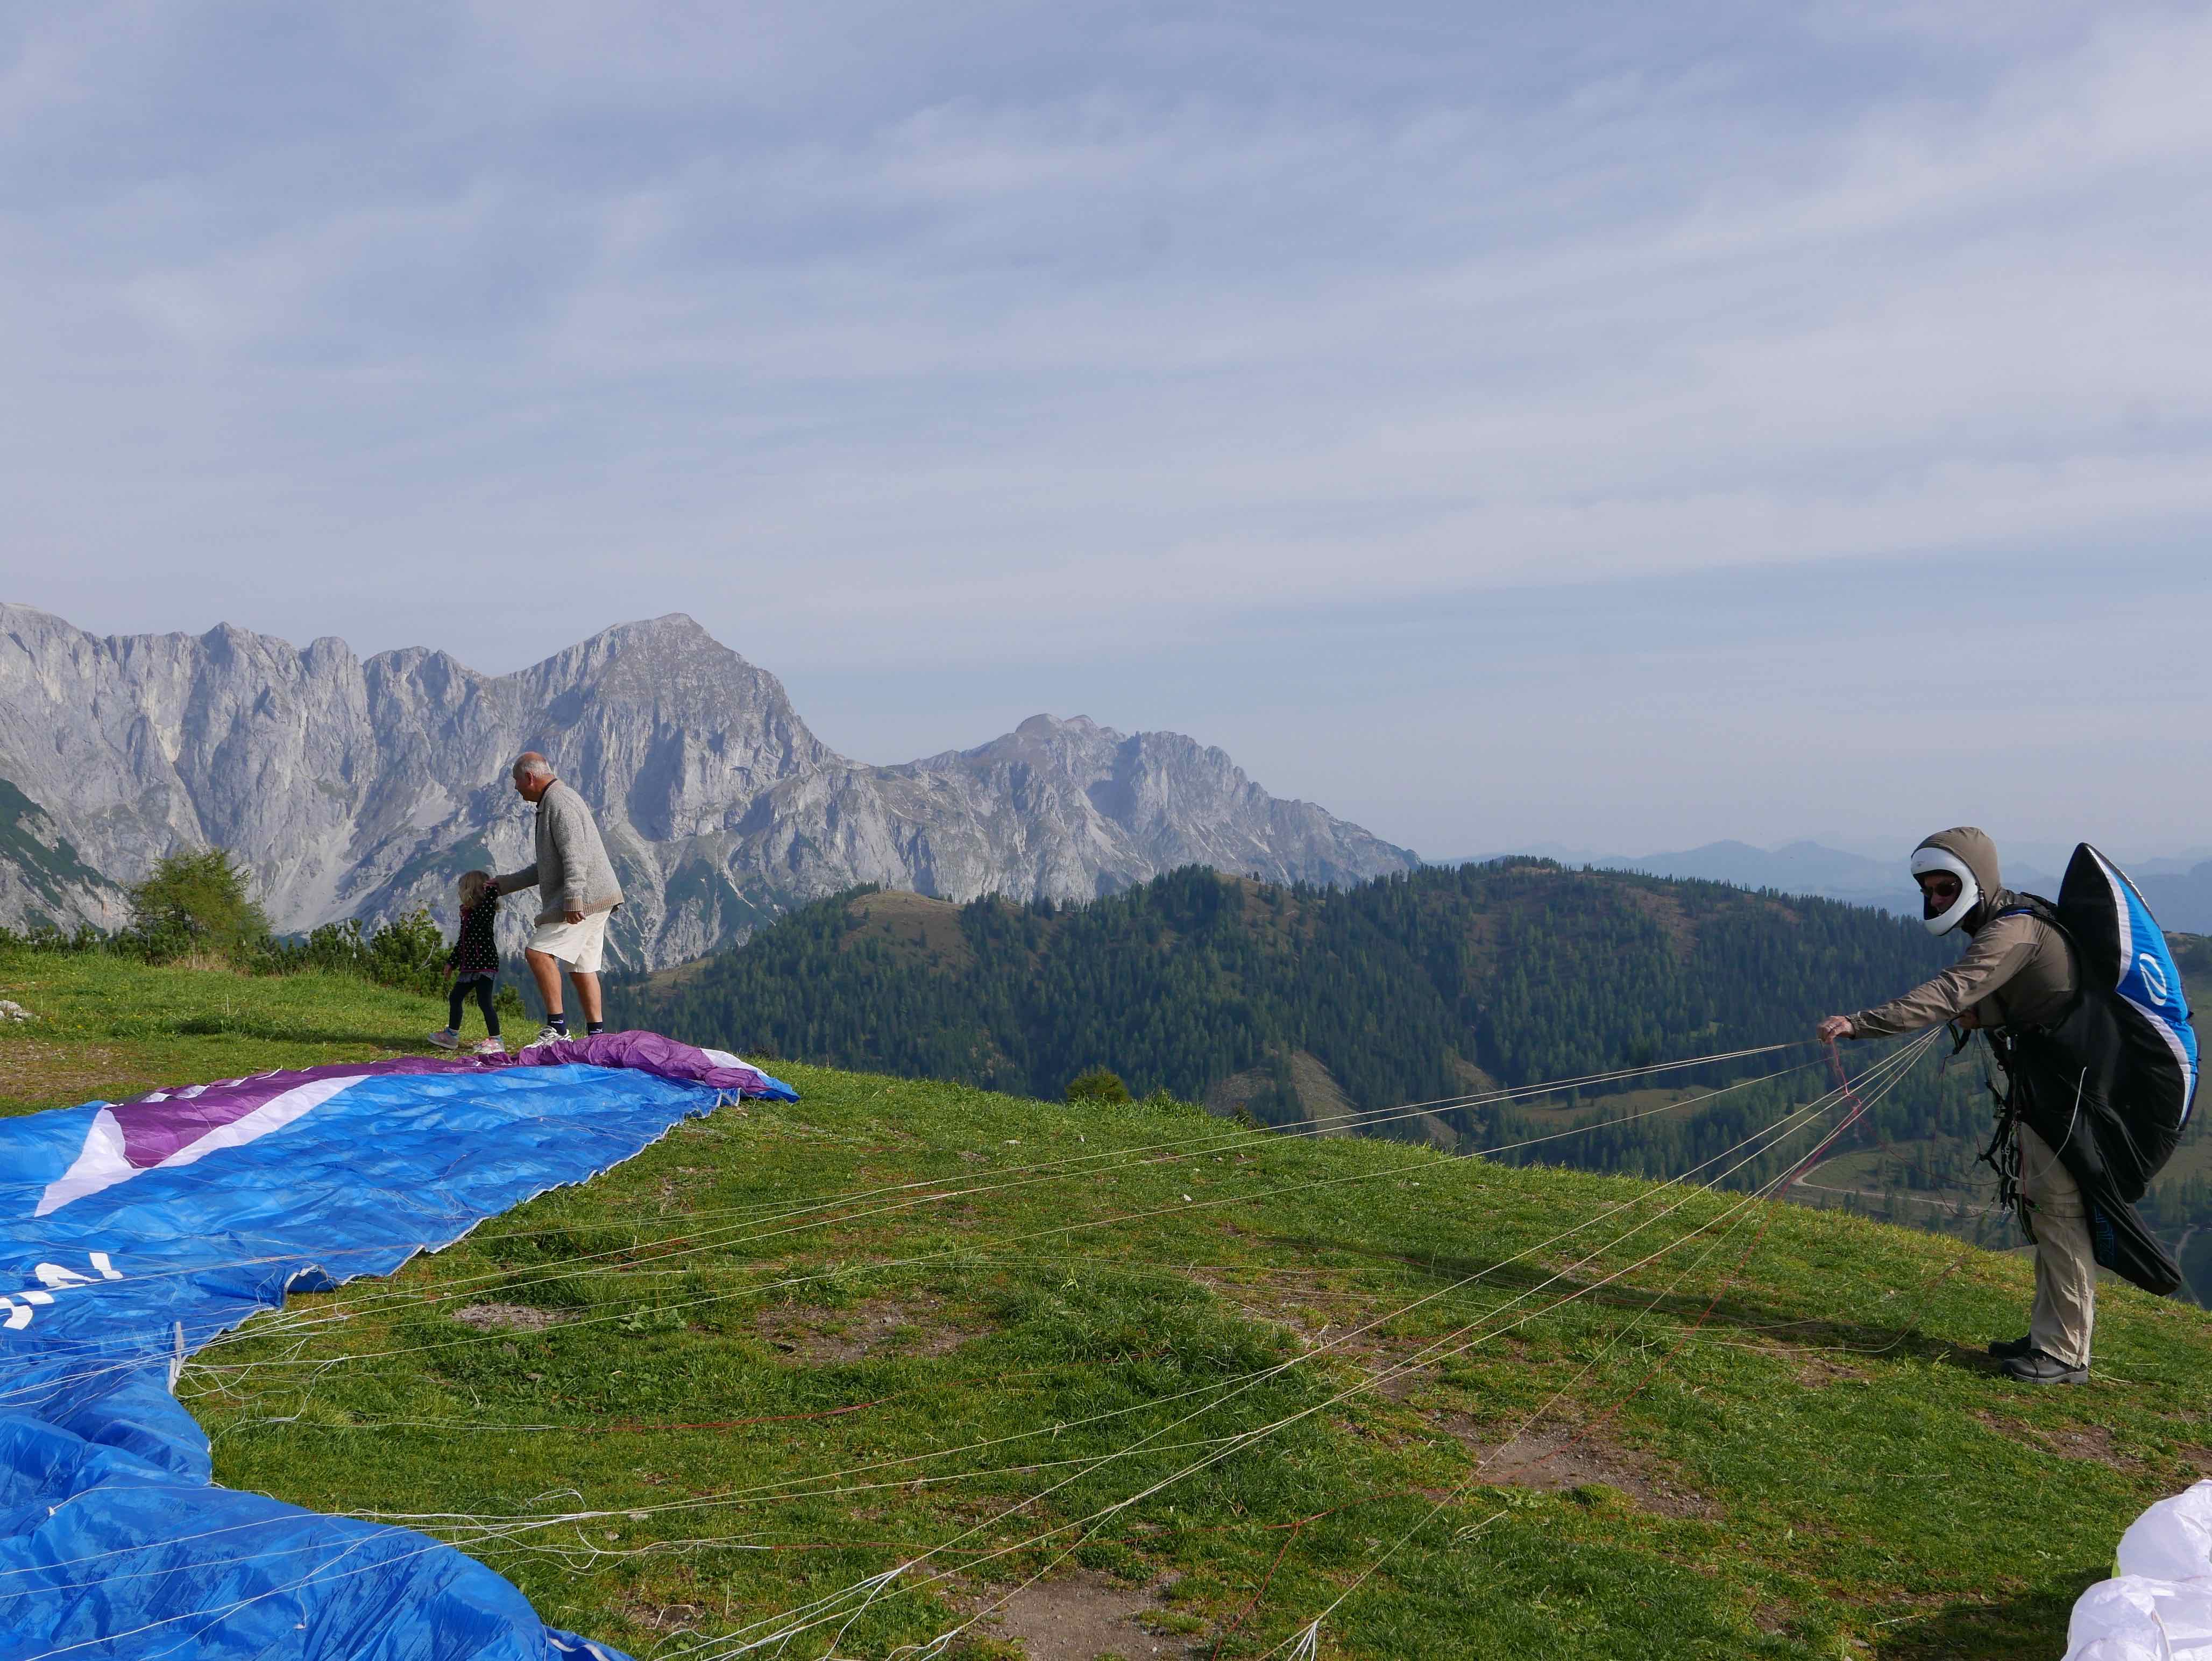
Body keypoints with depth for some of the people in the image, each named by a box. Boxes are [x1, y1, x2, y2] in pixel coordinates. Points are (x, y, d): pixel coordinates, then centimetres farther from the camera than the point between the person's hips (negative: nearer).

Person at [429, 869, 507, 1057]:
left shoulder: (486, 911, -9)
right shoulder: (467, 914, 16)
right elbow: (462, 942, 24)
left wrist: (491, 889, -40)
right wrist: (452, 962, 27)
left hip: (485, 964, -10)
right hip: (469, 965, 10)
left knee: (485, 1001, -11)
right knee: (455, 998, 18)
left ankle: (495, 1040, -7)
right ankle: (452, 1036, 32)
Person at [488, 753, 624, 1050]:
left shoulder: (558, 801, -10)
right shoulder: (552, 803, 25)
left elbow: (575, 855, -22)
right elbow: (546, 867, 30)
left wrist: (573, 900, -29)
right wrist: (504, 884, 29)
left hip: (585, 896, -11)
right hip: (595, 900, 11)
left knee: (538, 952, -15)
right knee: (582, 967, 10)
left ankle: (557, 1027, -16)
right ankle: (597, 1035, 11)